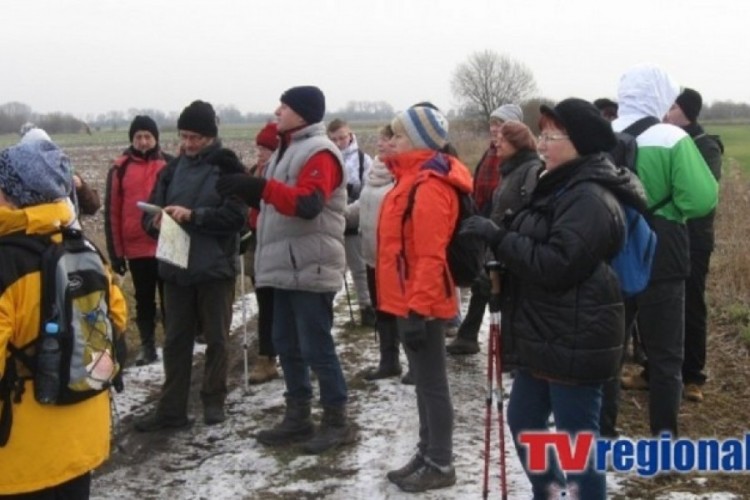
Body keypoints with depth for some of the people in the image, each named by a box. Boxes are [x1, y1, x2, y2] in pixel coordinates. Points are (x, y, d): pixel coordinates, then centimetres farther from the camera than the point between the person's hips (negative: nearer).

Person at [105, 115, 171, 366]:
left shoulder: (169, 164, 1)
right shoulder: (120, 168, 0)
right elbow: (112, 213, 1)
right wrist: (116, 251, -2)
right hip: (137, 248, 1)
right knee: (144, 300, 11)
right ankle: (147, 346, 21)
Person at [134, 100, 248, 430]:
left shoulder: (228, 168, -6)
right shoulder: (172, 170, 9)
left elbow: (236, 216, -16)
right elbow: (150, 212, 9)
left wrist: (192, 215, -23)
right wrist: (157, 221, -14)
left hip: (215, 267, -5)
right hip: (176, 266, 5)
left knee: (216, 338, 9)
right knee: (176, 339, 9)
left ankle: (214, 400, 23)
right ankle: (171, 409, 17)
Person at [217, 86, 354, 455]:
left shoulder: (319, 153, -12)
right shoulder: (288, 149, 19)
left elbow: (307, 204, -26)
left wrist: (260, 187, -33)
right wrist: (249, 192, 5)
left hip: (310, 268, -10)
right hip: (287, 266, 10)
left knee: (316, 346, -4)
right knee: (286, 344, 13)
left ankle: (337, 421, 8)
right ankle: (298, 417, 24)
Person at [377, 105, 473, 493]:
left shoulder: (429, 187, -19)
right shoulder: (414, 180, 14)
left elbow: (430, 257, -24)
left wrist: (418, 308, -24)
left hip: (422, 305, -10)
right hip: (411, 301, 10)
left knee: (431, 384, 1)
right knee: (423, 382, 17)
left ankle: (440, 465, 12)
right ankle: (427, 453, 29)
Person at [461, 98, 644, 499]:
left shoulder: (590, 198, -19)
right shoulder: (560, 188, 15)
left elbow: (555, 265, -26)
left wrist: (497, 237, -20)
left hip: (574, 343, -11)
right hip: (545, 339, 11)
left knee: (577, 442, 1)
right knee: (522, 421, 23)